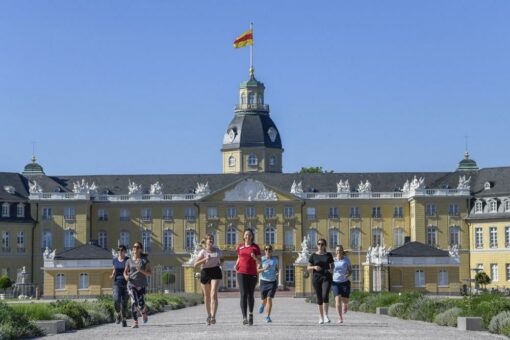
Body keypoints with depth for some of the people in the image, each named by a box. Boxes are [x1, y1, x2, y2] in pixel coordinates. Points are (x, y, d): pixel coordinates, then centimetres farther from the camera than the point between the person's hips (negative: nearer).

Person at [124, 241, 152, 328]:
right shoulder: (129, 261, 5)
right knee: (134, 302, -18)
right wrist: (126, 276, -8)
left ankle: (144, 312, 32)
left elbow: (150, 273, -4)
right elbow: (125, 272, 16)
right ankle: (135, 322, -12)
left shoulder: (144, 260, -1)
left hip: (142, 285, -1)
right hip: (132, 285, 1)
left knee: (141, 305, -5)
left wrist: (141, 271, -22)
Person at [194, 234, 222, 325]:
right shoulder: (203, 252, -3)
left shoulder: (217, 251, 9)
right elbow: (196, 264, -11)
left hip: (216, 272, 1)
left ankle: (213, 316, -22)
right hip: (205, 273, 0)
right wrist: (205, 259, -23)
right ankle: (209, 315, 28)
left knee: (214, 294, -15)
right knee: (206, 295, 10)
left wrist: (220, 263, 4)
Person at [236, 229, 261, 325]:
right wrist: (236, 266, 2)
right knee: (243, 295, -12)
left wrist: (255, 257, -18)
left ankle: (250, 314, 33)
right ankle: (244, 317, -15)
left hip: (252, 274, 0)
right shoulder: (240, 247, 10)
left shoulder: (255, 247, 4)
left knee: (250, 295, 9)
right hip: (242, 273, 0)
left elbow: (259, 262, 2)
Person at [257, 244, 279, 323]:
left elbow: (277, 269, 20)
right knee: (264, 300, 10)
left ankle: (267, 316, -10)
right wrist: (264, 269, -22)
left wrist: (277, 272, -3)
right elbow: (257, 270, -5)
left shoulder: (275, 260, 4)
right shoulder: (261, 259, -2)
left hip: (273, 282, 0)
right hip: (263, 281, 0)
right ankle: (262, 305, 48)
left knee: (269, 299, -13)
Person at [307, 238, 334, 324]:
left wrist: (331, 269, -15)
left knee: (325, 295, -20)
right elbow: (308, 268, 7)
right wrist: (314, 267, -14)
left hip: (326, 278, -1)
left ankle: (326, 315, -10)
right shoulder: (313, 255, 5)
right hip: (316, 278, 1)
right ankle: (321, 317, 15)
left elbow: (331, 266, 8)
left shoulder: (328, 255, 7)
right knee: (319, 298, 4)